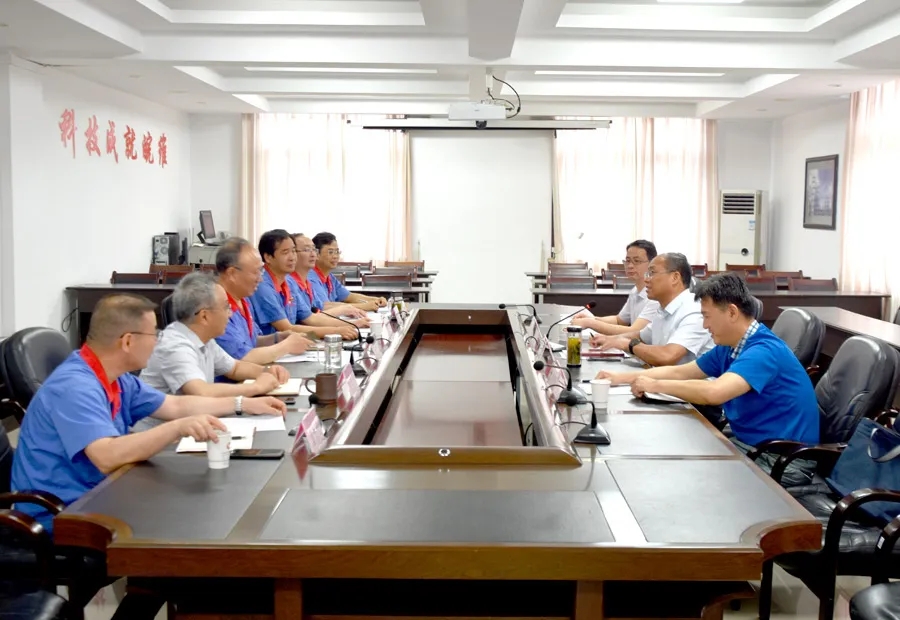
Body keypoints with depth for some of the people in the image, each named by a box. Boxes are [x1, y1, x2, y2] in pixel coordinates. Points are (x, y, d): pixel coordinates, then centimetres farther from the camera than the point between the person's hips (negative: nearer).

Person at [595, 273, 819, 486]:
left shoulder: (764, 350, -24)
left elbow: (713, 392, -38)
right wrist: (622, 377, 7)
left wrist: (655, 385, -25)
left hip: (782, 461, -8)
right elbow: (680, 372, 15)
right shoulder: (728, 348, 6)